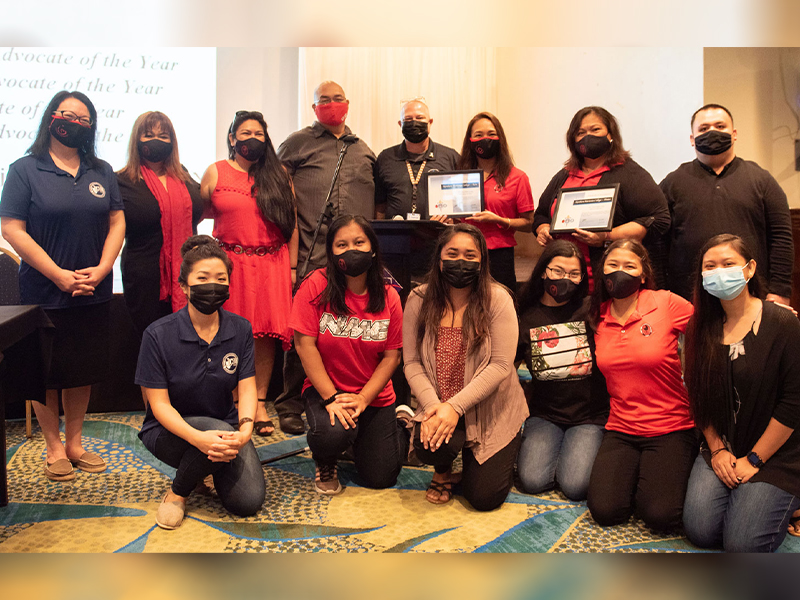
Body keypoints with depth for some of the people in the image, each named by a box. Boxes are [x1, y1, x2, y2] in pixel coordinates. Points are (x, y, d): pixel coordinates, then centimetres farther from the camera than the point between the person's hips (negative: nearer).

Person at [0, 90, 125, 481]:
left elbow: (117, 222, 6)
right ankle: (54, 449, 22)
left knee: (84, 369, 11)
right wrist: (60, 276, -15)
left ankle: (75, 443, 26)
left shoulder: (101, 171, 8)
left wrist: (101, 269, -8)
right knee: (46, 371, 6)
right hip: (43, 292, -3)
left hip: (93, 293, 4)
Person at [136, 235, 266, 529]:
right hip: (170, 429, -3)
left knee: (249, 502, -14)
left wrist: (246, 426, -29)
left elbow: (246, 388, -7)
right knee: (219, 432, -36)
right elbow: (159, 403, -16)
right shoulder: (158, 334, -14)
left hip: (225, 424, 3)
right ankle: (177, 492, -5)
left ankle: (206, 466, 18)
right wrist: (197, 437, -34)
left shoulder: (240, 329, -5)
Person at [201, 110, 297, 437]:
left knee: (266, 334, -1)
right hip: (230, 263, -1)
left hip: (272, 264, 1)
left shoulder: (279, 174, 11)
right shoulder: (215, 173, 8)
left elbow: (292, 223, 9)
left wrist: (292, 266, 4)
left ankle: (259, 403, 8)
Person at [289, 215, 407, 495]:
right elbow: (305, 345, -14)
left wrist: (362, 399, -16)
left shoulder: (389, 297, -5)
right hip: (325, 389, -2)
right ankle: (325, 464, 5)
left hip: (375, 395, 2)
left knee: (379, 479, 1)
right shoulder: (316, 286, -13)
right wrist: (331, 398, -18)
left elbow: (391, 356, -4)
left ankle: (400, 427, 35)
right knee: (333, 434, -35)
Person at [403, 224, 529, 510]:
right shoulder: (419, 300, -2)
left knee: (484, 497, -7)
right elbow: (412, 362, -4)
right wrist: (432, 405, -21)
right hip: (438, 407, 2)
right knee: (427, 445, -30)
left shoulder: (497, 299, -11)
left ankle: (500, 460, 30)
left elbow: (501, 365, -16)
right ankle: (443, 472, 11)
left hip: (491, 413, -1)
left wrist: (455, 406, -23)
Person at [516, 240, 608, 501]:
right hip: (544, 414, 2)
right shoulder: (526, 317, 2)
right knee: (532, 480, -18)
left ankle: (579, 448, 13)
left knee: (575, 485, -19)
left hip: (590, 414, -1)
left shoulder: (592, 310, -4)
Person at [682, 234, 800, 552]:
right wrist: (717, 449, -3)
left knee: (741, 544, -13)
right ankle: (740, 494, 18)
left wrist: (753, 460, -11)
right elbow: (698, 396, 6)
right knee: (700, 531, -11)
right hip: (721, 448, 4)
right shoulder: (701, 328, 2)